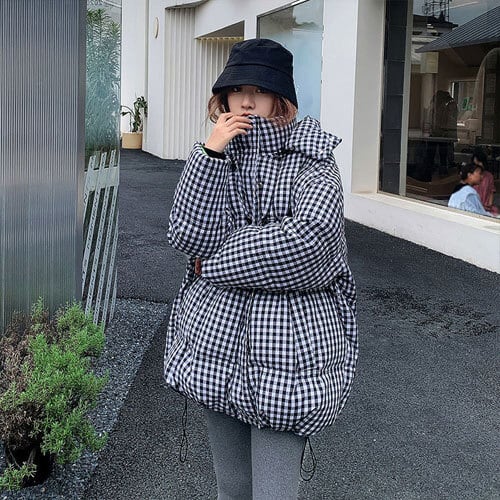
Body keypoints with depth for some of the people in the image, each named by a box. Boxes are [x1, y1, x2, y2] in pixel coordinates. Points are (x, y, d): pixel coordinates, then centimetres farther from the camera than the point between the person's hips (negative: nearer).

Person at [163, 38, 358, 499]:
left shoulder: (311, 157, -3)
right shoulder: (216, 152, 9)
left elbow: (311, 237, -20)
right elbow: (187, 236, -5)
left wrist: (216, 262, -11)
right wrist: (211, 154, -13)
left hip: (289, 344, -4)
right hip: (217, 337, 4)